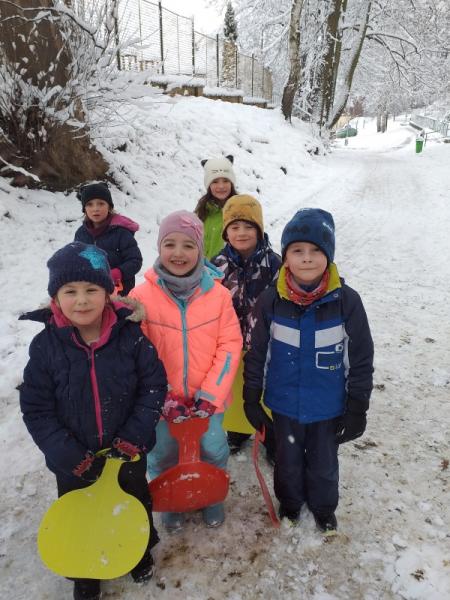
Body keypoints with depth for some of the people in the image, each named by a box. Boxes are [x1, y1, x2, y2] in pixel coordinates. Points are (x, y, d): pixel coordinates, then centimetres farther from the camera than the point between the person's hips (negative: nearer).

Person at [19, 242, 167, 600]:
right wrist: (67, 455, -19)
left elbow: (153, 385, -11)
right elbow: (36, 409, -12)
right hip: (75, 462, 0)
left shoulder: (130, 336, -17)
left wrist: (135, 435, -18)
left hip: (128, 454, 0)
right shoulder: (45, 346, -16)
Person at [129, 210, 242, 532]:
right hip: (162, 401, 0)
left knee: (213, 451, 16)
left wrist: (210, 395, -14)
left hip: (208, 399, 1)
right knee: (163, 455, 18)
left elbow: (230, 346, -8)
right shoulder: (141, 296, -14)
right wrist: (164, 399, -15)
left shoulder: (218, 294, -11)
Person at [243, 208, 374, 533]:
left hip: (328, 407, 0)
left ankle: (323, 507, 51)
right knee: (288, 460, 23)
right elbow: (257, 353, -3)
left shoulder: (346, 300, -17)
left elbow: (361, 359, -7)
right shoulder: (271, 300, -15)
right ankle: (290, 501, 52)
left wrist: (357, 409, -3)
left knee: (324, 463, 22)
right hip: (284, 405, 1)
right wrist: (251, 398, 2)